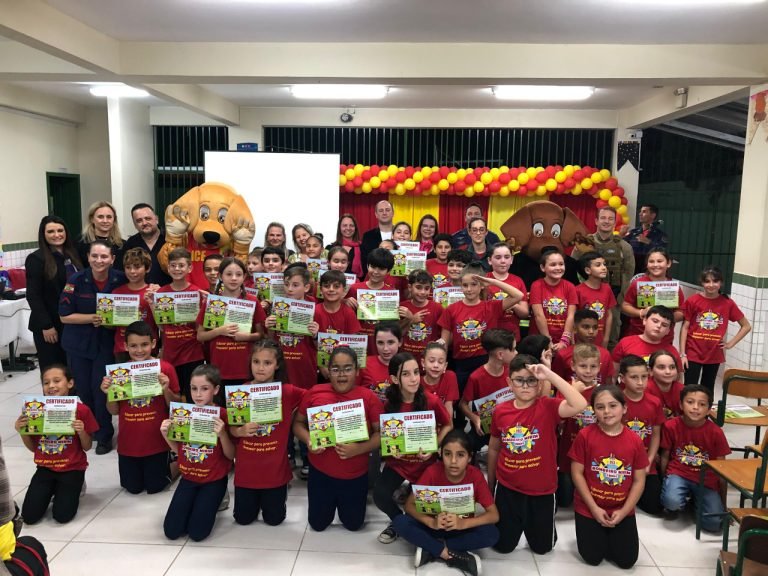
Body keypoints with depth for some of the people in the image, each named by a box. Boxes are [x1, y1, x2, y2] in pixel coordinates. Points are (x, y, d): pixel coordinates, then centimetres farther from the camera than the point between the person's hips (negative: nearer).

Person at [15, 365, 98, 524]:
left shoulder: (81, 410, -13)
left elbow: (87, 447, -5)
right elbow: (33, 447, 4)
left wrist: (81, 432, -25)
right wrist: (22, 431, -13)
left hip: (72, 468, -3)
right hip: (45, 468, 3)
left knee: (62, 516, -10)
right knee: (29, 517, -4)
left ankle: (74, 488, 20)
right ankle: (53, 489, 24)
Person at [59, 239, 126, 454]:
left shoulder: (120, 280, -9)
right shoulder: (76, 281, -11)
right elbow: (65, 316, -9)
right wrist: (92, 318, -21)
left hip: (106, 343, -1)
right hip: (79, 343, 1)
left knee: (101, 388, -5)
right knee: (83, 389, 10)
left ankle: (104, 436, 13)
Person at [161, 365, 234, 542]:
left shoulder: (223, 415, -16)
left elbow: (231, 455, -13)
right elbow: (178, 449, 8)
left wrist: (222, 434, -31)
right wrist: (166, 434, -11)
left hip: (214, 480, -4)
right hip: (188, 477, 4)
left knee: (197, 532, -10)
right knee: (171, 531, -2)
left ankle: (213, 502, 17)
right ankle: (195, 503, 25)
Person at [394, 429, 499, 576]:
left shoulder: (476, 476, -18)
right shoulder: (432, 472, -18)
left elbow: (494, 515, -19)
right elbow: (409, 504, -16)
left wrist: (464, 523, -35)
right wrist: (431, 522, -35)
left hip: (463, 529, 0)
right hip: (435, 526, 0)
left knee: (492, 533, -30)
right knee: (400, 523, -26)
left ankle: (431, 550, -22)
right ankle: (453, 555, -24)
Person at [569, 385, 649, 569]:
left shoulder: (634, 441, -9)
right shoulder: (585, 435, -14)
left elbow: (639, 481, -3)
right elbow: (577, 473, -10)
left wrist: (623, 511, -10)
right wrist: (594, 508, -12)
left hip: (622, 511, 2)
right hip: (589, 509, -2)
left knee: (627, 561, 2)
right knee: (593, 558, -1)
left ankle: (610, 536, 32)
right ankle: (599, 535, 31)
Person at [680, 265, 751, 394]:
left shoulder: (728, 303, -2)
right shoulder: (692, 301, -8)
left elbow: (746, 326, 8)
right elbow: (685, 328, -6)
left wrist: (731, 343, 0)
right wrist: (683, 354, -9)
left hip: (714, 355, 2)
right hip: (693, 354, -2)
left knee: (708, 389, 14)